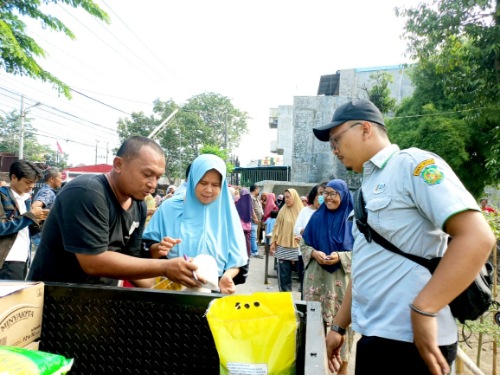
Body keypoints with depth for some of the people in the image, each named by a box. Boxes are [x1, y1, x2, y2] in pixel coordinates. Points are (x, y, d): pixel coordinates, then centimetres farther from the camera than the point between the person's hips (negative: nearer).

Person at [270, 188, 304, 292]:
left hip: (298, 247, 0)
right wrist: (273, 243, -1)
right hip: (283, 247, 0)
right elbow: (277, 227, 2)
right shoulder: (283, 211, 1)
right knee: (284, 273, 4)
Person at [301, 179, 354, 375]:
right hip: (316, 275, 2)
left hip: (343, 276, -2)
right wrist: (314, 253, -12)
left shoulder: (352, 219, -3)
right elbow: (304, 244, 8)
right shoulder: (317, 217, 5)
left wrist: (340, 257, -18)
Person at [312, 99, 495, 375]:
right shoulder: (368, 189, 14)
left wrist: (423, 311, -24)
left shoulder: (412, 164, -10)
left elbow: (477, 237, -21)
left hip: (408, 340, -8)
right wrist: (339, 326, 18)